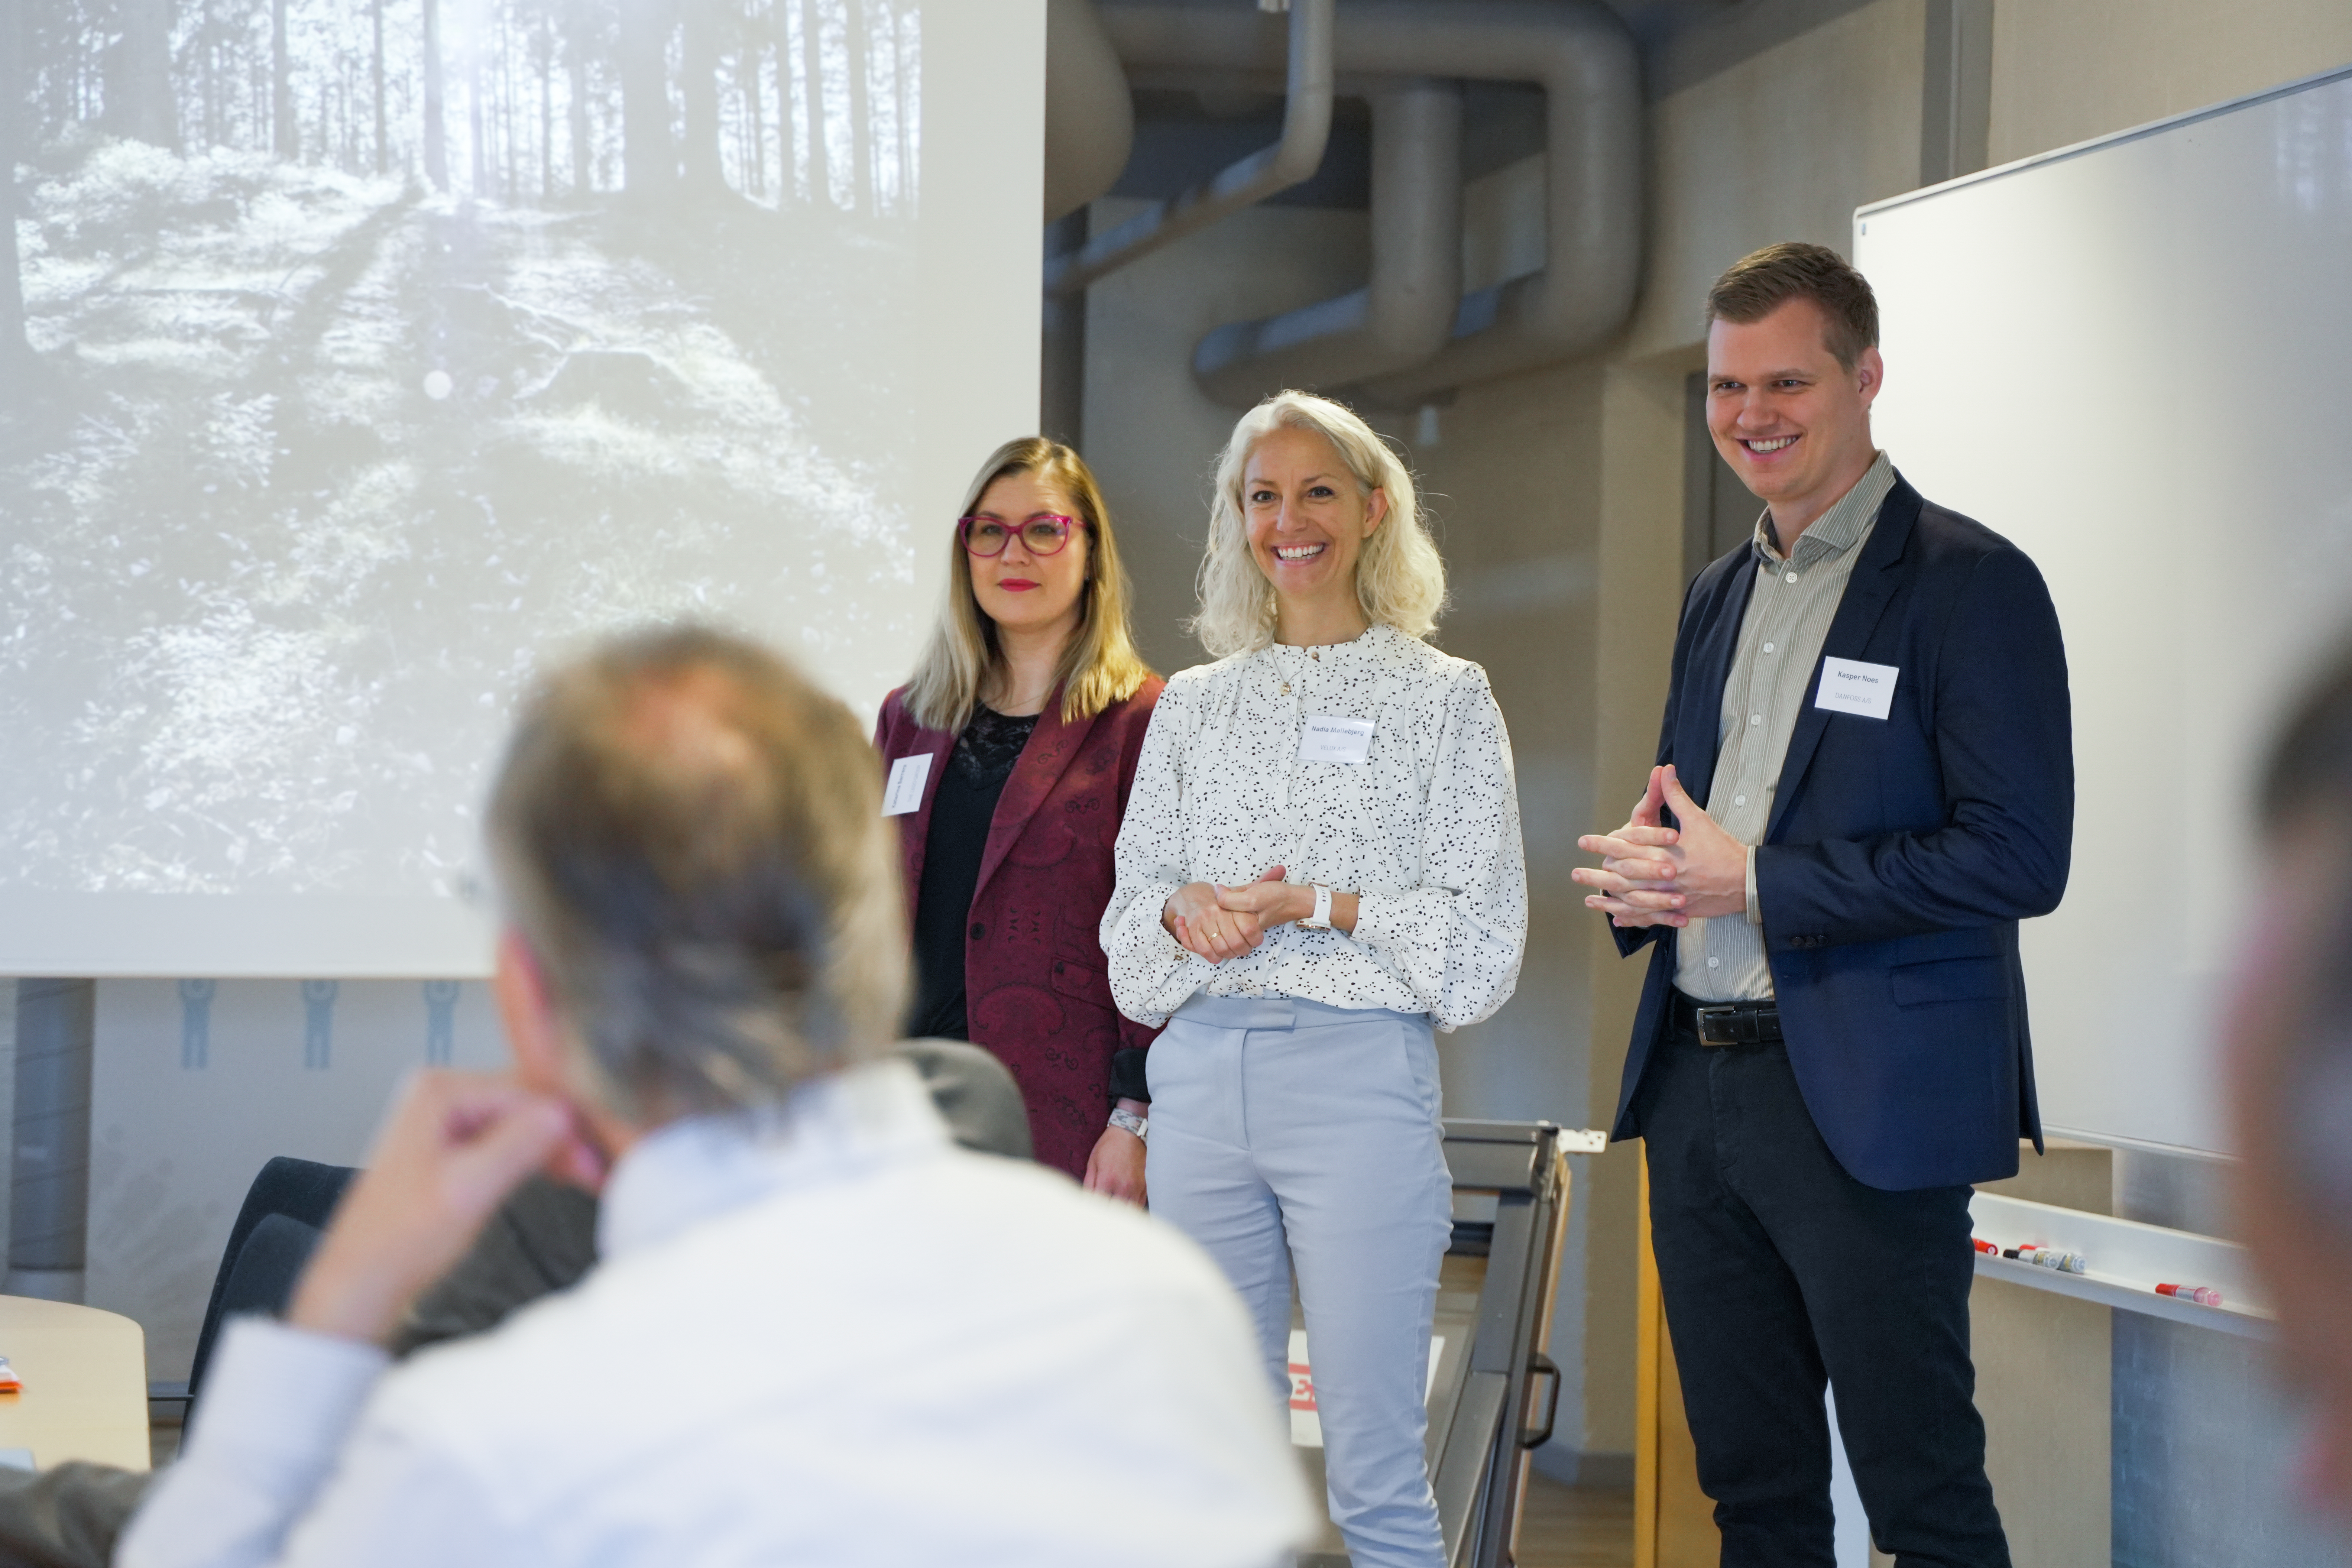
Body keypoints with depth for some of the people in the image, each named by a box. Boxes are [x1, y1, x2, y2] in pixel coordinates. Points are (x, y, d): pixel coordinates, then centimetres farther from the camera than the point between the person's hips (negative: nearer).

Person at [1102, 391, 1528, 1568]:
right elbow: (1133, 896, 14)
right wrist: (1187, 907, -7)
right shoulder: (1195, 704, 15)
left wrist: (1313, 905, -13)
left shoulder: (1446, 698, 4)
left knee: (1375, 1472, -4)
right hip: (1203, 1076, 4)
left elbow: (1482, 929, -2)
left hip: (1359, 1077, -4)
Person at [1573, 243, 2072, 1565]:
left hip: (1867, 1101, -7)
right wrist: (1647, 871, 0)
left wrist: (1752, 880, -18)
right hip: (1696, 1083, 7)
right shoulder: (1720, 594, 16)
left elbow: (2020, 857, -16)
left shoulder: (1971, 584, -8)